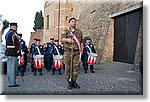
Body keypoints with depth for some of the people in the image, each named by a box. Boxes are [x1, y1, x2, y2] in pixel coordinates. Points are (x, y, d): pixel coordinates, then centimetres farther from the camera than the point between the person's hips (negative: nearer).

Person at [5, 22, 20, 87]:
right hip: (13, 53, -10)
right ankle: (12, 83, -1)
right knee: (13, 68, -5)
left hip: (8, 52, 10)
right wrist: (18, 51, -6)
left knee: (10, 68, 13)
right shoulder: (13, 34, -14)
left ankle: (10, 82, 21)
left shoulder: (8, 33, 18)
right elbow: (16, 44, -18)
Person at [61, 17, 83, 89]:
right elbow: (62, 39, -12)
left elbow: (81, 43, 16)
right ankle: (69, 82, 9)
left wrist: (81, 52, 9)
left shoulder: (79, 32, 15)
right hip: (68, 51, -2)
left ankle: (74, 81, 13)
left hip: (77, 52, 2)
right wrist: (67, 40, -34)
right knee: (68, 68, -1)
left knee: (76, 67, 1)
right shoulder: (66, 31, 7)